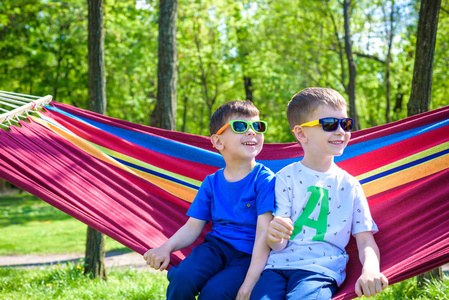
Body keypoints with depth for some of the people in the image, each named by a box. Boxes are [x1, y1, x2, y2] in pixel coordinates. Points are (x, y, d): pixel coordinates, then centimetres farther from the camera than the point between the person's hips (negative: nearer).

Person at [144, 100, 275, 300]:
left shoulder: (265, 180, -7)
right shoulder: (212, 183, 8)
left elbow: (264, 232, -14)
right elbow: (193, 226, 8)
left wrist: (250, 282, -22)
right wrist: (167, 248, -13)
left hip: (248, 255, -3)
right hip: (216, 245, 4)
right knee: (182, 280, -27)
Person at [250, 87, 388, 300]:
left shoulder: (349, 185, 15)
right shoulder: (286, 177, 9)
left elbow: (365, 241, 11)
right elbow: (279, 246, 4)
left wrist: (370, 270, -12)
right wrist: (274, 236, -23)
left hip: (322, 268, 0)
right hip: (279, 264, 0)